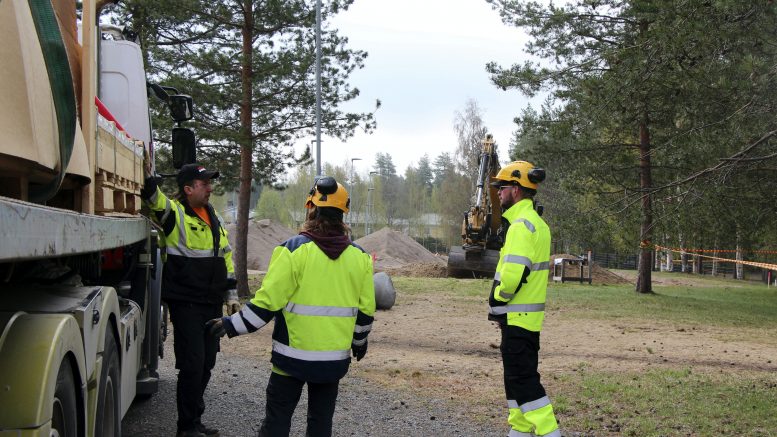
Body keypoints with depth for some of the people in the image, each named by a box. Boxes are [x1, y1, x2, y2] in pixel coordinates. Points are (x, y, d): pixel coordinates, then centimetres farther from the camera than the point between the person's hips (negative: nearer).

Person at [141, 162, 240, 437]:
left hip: (212, 304, 7)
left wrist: (230, 295, 19)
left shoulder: (212, 216, 14)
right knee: (192, 365, -6)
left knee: (206, 363, 13)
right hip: (186, 304, -7)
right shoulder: (174, 213, -8)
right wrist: (147, 177, -49)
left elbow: (225, 256, 20)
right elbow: (154, 198, -30)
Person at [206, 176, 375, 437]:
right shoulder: (359, 257, 1)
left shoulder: (293, 250, -13)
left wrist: (230, 326, -3)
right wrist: (360, 342, 24)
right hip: (336, 359, 4)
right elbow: (365, 310, 7)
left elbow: (267, 302, -15)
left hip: (294, 355, -4)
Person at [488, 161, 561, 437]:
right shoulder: (536, 222, 15)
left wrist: (497, 301, -10)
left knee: (522, 378, -8)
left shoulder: (521, 225, -17)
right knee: (518, 375, 15)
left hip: (517, 316, -10)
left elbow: (513, 272, -26)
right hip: (529, 315, 10)